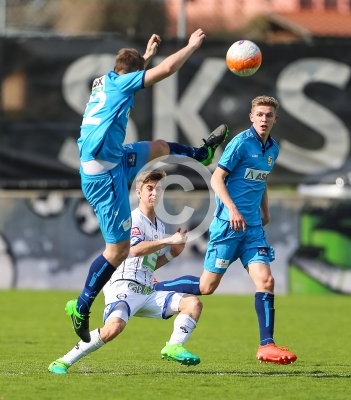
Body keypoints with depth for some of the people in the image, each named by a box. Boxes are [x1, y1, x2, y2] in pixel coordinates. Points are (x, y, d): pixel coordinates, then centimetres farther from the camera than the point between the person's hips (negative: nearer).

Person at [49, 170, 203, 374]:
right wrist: (169, 240, -21)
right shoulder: (133, 219, -4)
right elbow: (136, 250, -23)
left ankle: (174, 347, -19)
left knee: (193, 303, -3)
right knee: (114, 327, -33)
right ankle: (62, 363, -22)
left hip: (147, 291, 8)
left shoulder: (160, 225, 21)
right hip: (124, 286, -8)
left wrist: (172, 252, 12)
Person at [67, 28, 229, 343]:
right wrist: (192, 45, -1)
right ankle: (81, 308, -3)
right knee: (119, 248, -7)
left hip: (115, 161, 10)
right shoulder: (119, 83, -11)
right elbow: (166, 69, -15)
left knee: (159, 148, 32)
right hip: (104, 173, -10)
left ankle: (202, 154, 60)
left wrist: (147, 54, 44)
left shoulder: (106, 82, 13)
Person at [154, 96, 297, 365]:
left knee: (265, 281, -7)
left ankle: (266, 346, -6)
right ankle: (152, 288, 18)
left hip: (253, 227, 6)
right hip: (227, 224, -6)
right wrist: (232, 208, -24)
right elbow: (217, 178, -14)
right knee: (207, 286, -1)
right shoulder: (241, 143, -11)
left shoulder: (273, 149, 11)